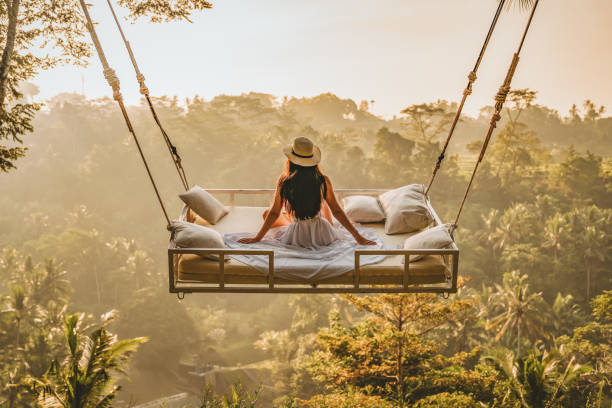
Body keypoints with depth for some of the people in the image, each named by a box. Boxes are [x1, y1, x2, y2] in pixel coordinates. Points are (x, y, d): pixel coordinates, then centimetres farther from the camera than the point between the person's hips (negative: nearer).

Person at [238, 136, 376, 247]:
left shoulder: (284, 182, -17)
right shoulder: (323, 181, -16)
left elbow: (273, 213, -9)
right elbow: (337, 211, -10)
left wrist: (257, 238, 3)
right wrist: (358, 237, 0)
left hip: (296, 237, -1)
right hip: (322, 236, 2)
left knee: (266, 213, 26)